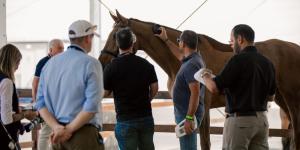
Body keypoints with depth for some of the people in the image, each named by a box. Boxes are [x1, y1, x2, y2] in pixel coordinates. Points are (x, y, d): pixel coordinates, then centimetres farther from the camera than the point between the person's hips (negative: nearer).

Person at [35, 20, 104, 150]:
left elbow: (40, 102, 4)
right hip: (84, 134, -6)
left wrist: (56, 127, -7)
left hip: (57, 136, 6)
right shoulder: (90, 63, -9)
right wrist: (70, 129, -14)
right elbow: (92, 105, -18)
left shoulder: (50, 63, 9)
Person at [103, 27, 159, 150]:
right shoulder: (146, 65, -1)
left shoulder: (111, 68, -12)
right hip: (146, 116, 3)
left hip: (125, 120, -3)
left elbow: (106, 93, -3)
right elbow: (154, 89, 3)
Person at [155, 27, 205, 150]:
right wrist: (166, 40, 42)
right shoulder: (193, 59, 10)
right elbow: (181, 56, 35)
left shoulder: (191, 65, -22)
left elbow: (195, 93, -28)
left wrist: (189, 118, -28)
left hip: (187, 114, -11)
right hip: (185, 113, 11)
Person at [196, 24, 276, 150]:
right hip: (261, 119, 7)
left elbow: (215, 88, -15)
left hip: (240, 120, -7)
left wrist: (205, 75, 4)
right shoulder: (267, 63, 7)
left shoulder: (239, 60, -14)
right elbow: (270, 95, 16)